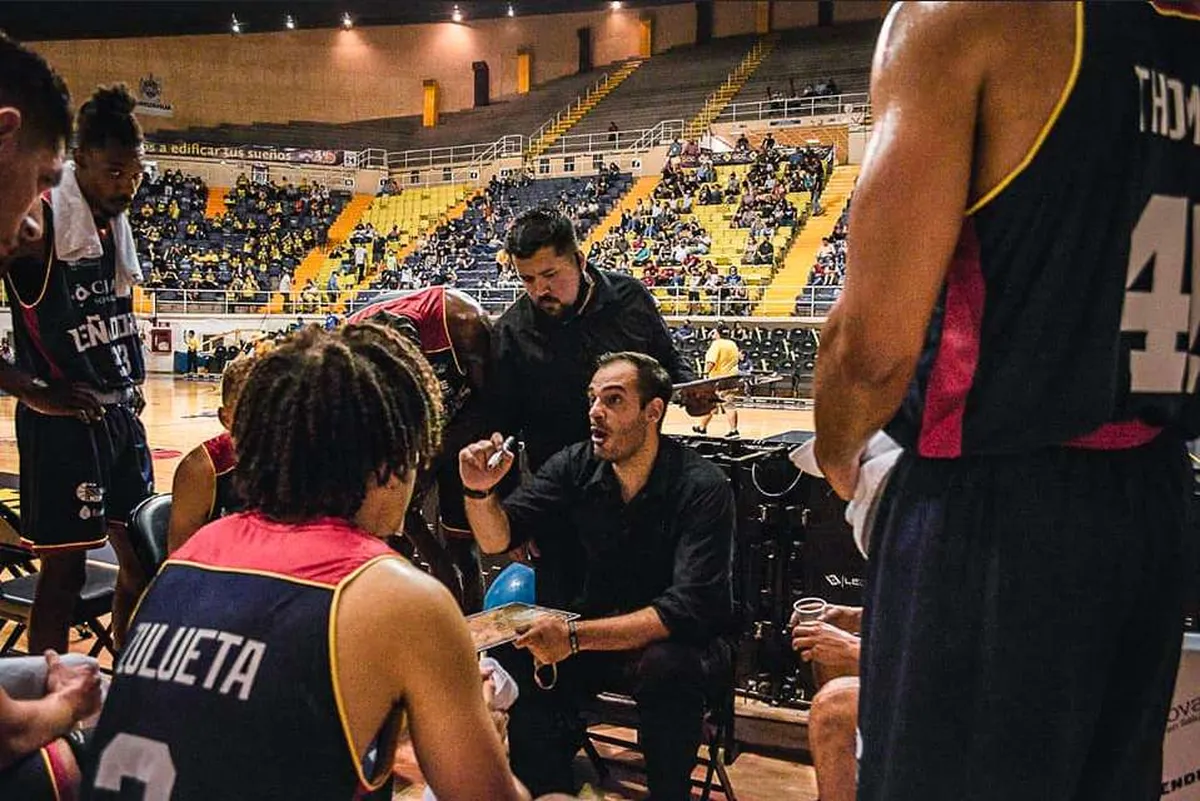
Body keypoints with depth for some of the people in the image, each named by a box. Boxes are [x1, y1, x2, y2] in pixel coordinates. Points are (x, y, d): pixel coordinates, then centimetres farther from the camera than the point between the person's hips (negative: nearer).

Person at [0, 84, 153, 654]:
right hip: (64, 415, -8)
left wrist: (133, 382, 12)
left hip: (119, 411, 8)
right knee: (64, 568, -1)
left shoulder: (117, 219, 9)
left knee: (141, 558, 13)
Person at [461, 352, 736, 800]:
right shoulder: (574, 467, -5)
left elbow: (688, 608, -28)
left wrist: (578, 637, -37)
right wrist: (480, 491, -31)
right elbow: (498, 538, -8)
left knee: (667, 667, -35)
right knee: (516, 656, -20)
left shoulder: (702, 488, -20)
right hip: (593, 635, 4)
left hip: (679, 640, -4)